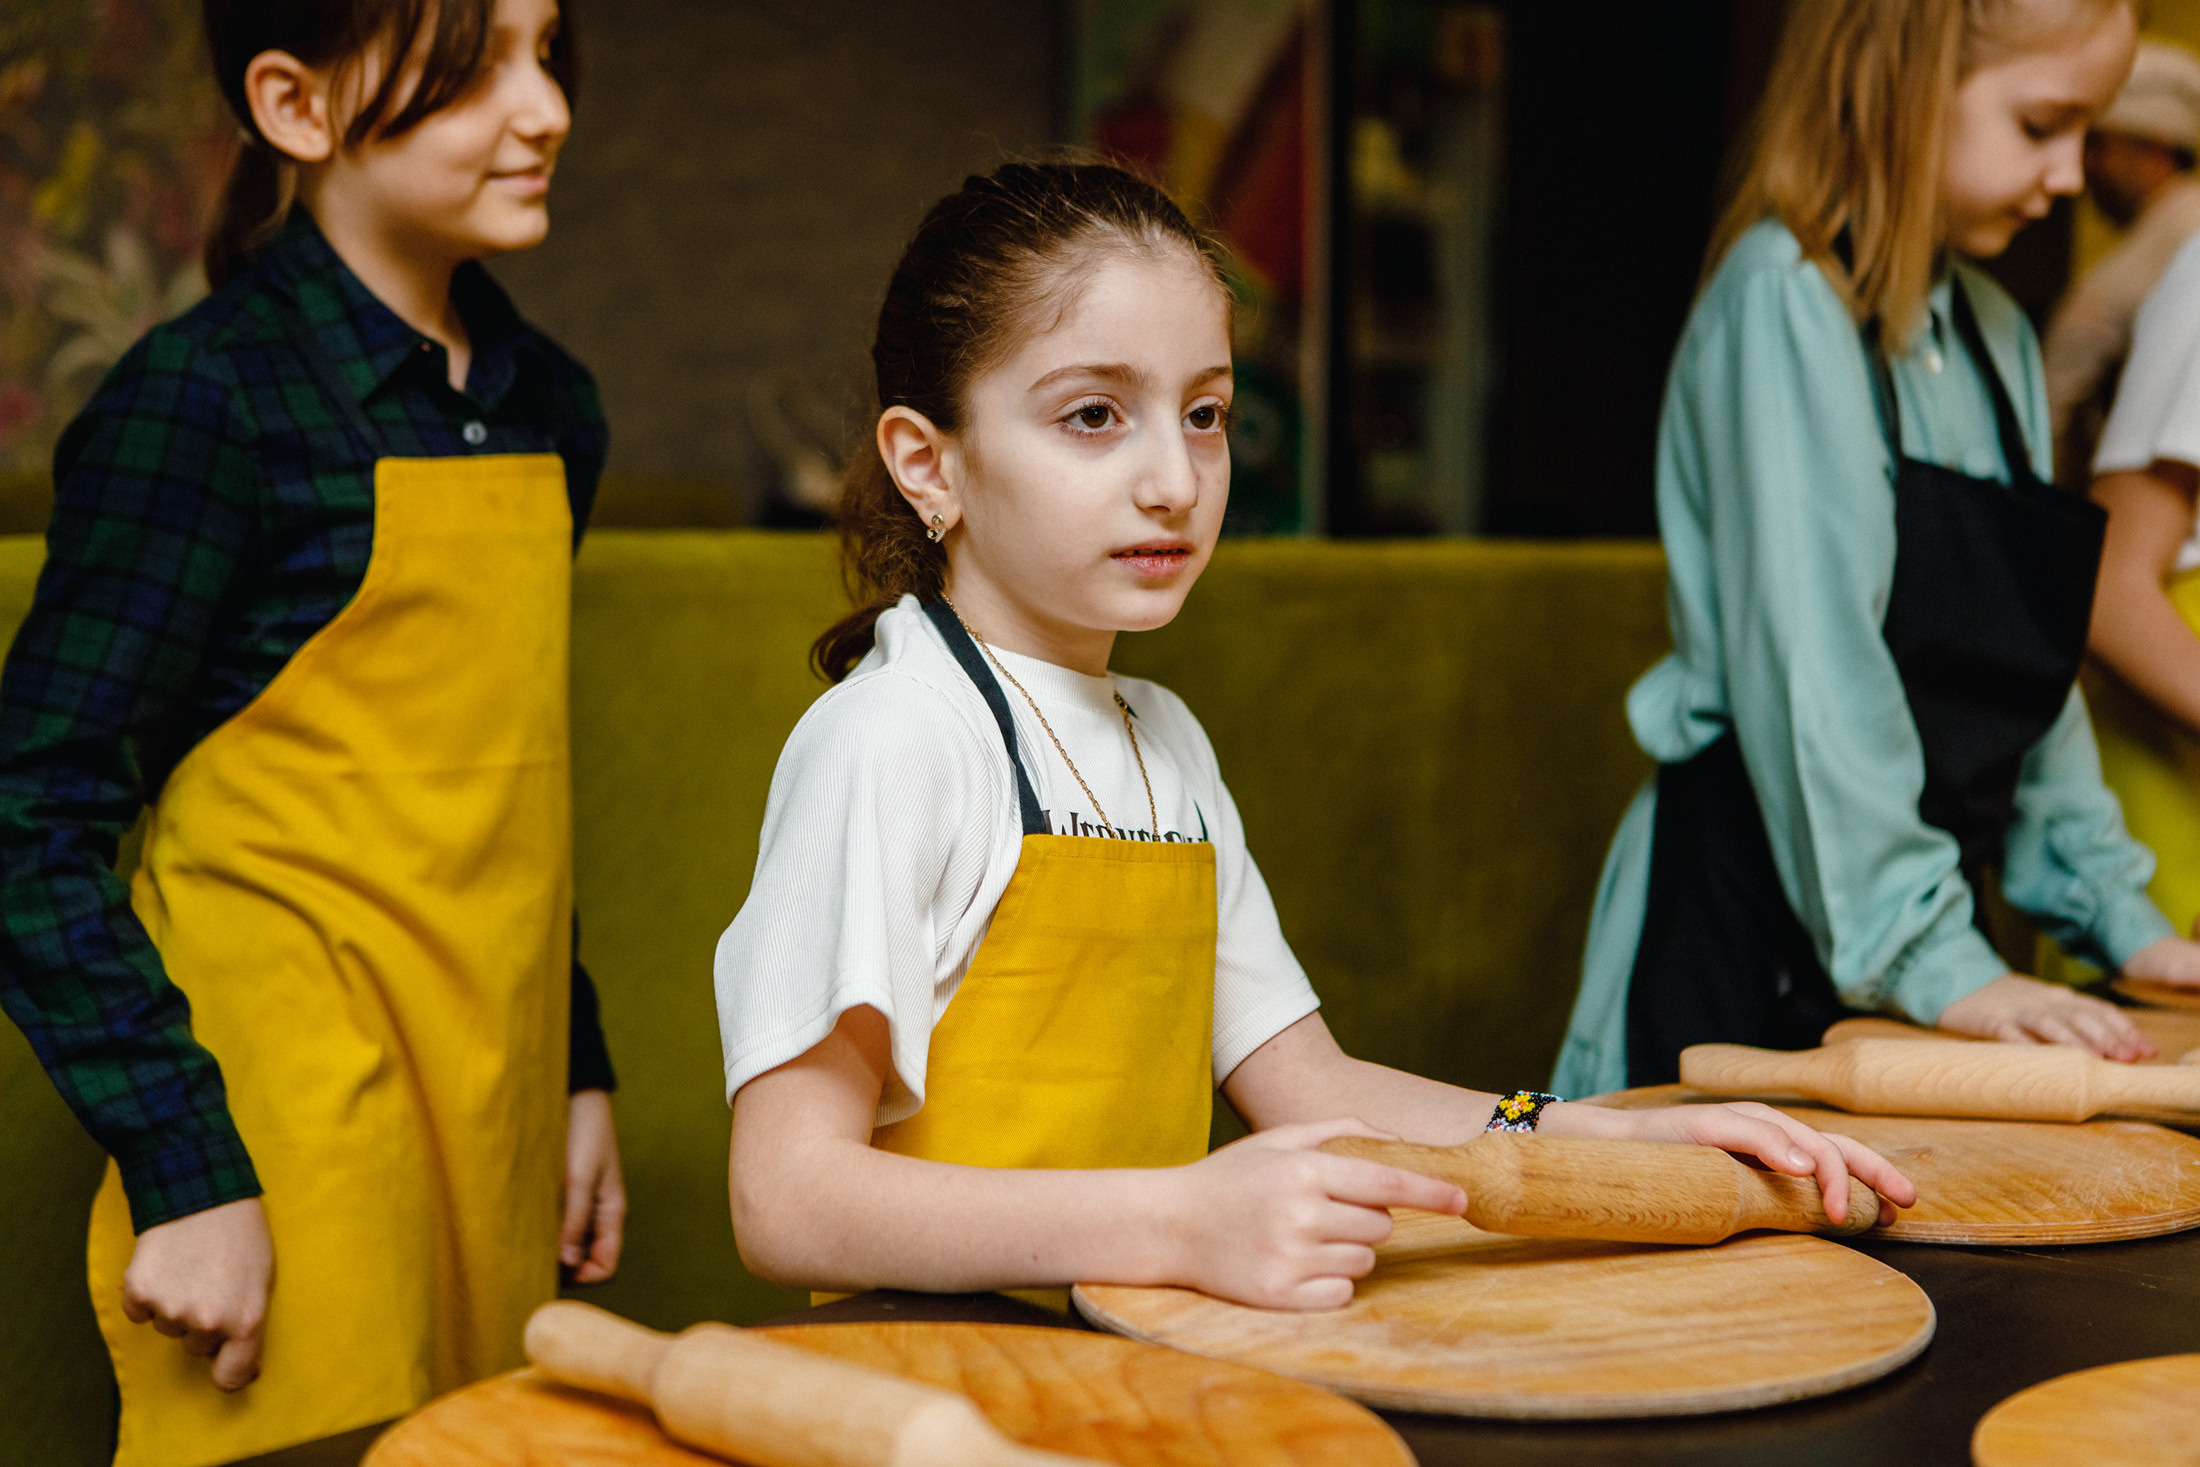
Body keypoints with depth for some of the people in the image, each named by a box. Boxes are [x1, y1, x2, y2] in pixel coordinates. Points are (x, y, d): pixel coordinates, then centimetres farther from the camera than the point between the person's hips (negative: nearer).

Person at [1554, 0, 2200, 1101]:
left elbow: (2033, 671, 16)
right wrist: (1939, 965, -23)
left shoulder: (1998, 337, 12)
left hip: (1923, 891, 7)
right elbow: (1812, 669, -21)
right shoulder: (1787, 301, -14)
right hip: (1754, 914, -7)